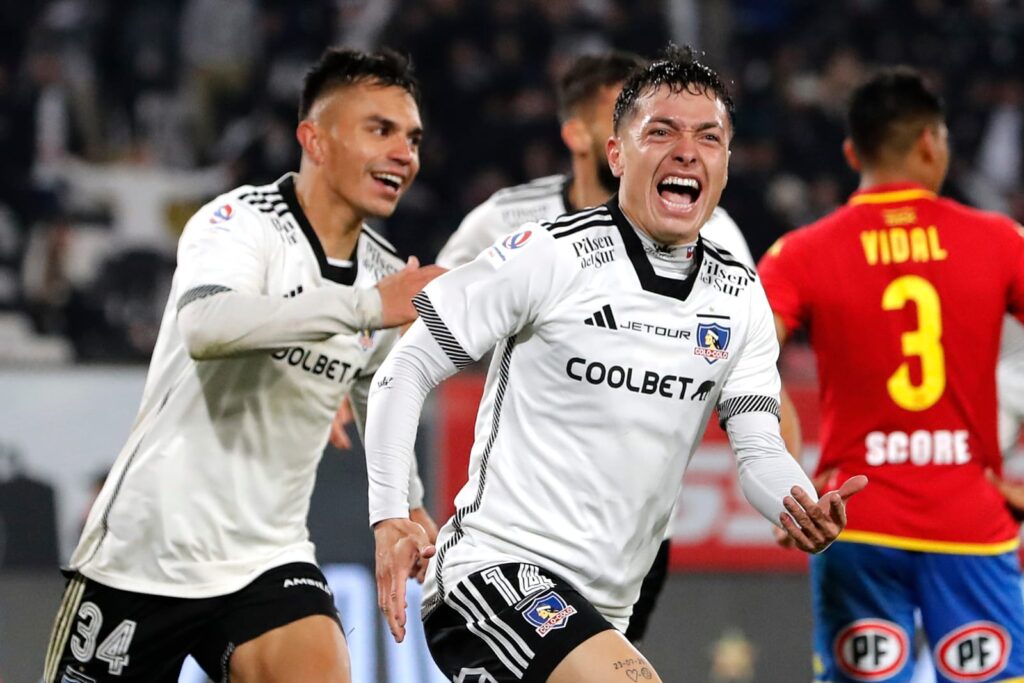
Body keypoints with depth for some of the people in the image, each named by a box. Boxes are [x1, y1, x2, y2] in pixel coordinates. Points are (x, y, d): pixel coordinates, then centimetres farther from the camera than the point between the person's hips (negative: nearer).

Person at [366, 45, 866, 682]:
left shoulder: (740, 297, 8)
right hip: (495, 565, -7)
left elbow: (759, 451, 3)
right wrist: (391, 517, -17)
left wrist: (802, 509, -21)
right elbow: (407, 368, -6)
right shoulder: (549, 256, -9)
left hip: (601, 607, 7)